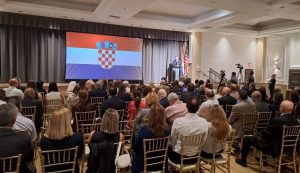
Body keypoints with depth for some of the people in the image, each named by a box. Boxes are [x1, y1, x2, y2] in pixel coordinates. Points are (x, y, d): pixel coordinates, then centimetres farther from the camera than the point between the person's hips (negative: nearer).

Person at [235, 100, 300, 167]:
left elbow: (266, 134, -15)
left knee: (247, 139, 5)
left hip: (273, 149, -8)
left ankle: (243, 161, 21)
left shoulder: (277, 120, -28)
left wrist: (258, 134, 6)